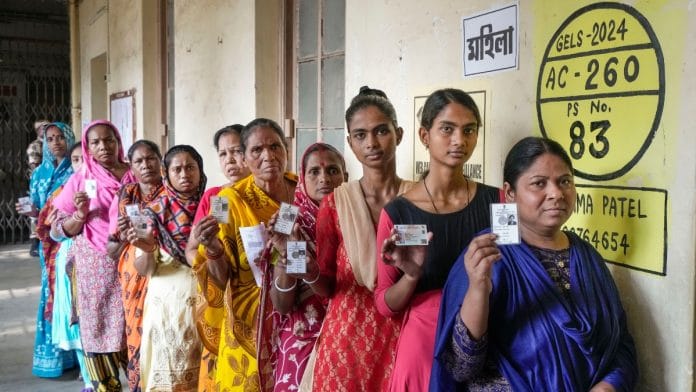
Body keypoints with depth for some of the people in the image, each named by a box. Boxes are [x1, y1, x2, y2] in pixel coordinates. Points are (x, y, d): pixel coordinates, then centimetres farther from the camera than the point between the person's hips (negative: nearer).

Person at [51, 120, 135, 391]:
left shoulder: (135, 175, 5)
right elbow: (59, 228, 5)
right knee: (98, 326, 2)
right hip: (95, 267, 0)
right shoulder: (80, 180, 3)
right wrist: (81, 214, -14)